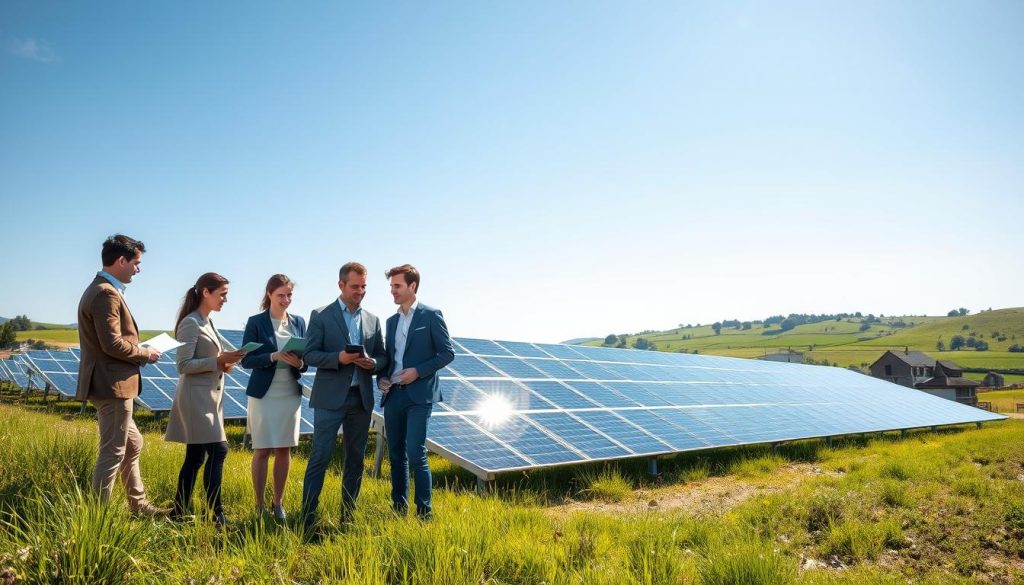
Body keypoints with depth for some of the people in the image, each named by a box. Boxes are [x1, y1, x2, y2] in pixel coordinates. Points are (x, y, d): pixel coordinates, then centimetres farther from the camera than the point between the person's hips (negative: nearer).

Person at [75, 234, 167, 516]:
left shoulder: (100, 290, 15)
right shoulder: (106, 294, -18)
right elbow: (112, 344, -24)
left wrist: (138, 351, 10)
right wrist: (144, 354, -10)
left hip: (111, 384, 11)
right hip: (112, 385, -11)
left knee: (132, 444, 20)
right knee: (113, 453, -2)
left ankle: (138, 504, 30)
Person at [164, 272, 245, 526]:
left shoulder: (207, 322, 16)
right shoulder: (190, 323, -12)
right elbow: (184, 365, -17)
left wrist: (223, 364, 4)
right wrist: (219, 361, -21)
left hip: (208, 397, 10)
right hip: (196, 398, -10)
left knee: (195, 457, 12)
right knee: (217, 451, -12)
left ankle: (179, 512, 21)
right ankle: (216, 514, -7)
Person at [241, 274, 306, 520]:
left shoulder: (298, 322, 7)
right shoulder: (256, 322, -2)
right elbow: (246, 360, -7)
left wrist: (299, 363, -13)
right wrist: (273, 357, -22)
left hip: (291, 394, 3)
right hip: (264, 394, -3)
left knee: (284, 450, 8)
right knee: (262, 451, 3)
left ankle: (278, 503, 21)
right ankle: (259, 505, 16)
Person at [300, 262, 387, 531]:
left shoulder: (373, 320, 11)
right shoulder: (321, 316, -1)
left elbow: (383, 357, 12)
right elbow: (309, 354, -5)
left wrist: (373, 363, -10)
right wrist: (338, 358, -21)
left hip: (361, 398, 5)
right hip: (330, 398, -4)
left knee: (355, 458, 10)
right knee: (320, 458, -4)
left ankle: (348, 515, 22)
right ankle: (308, 516, 4)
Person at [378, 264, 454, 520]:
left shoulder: (431, 315, -2)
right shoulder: (391, 321, 16)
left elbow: (447, 353, -6)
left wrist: (418, 371, -15)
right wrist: (381, 378, 3)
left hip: (419, 395, -6)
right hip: (393, 395, 6)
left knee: (415, 454, -11)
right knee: (396, 455, 10)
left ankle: (424, 512, -1)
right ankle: (398, 508, 20)